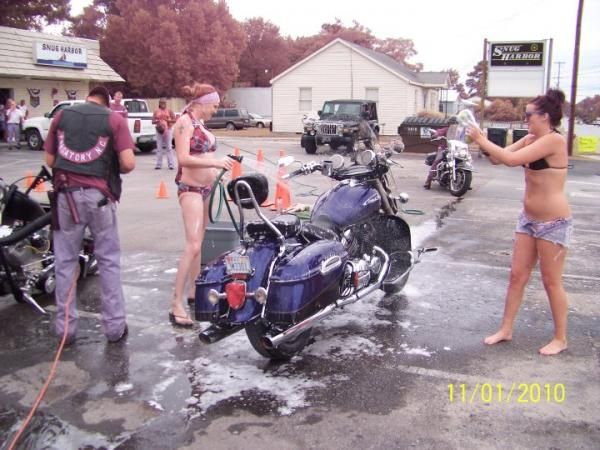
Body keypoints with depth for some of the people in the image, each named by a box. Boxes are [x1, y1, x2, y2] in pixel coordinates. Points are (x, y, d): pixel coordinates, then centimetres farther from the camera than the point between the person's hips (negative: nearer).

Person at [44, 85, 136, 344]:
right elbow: (128, 163, -8)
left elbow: (50, 160, 11)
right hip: (99, 195, -2)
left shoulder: (61, 116, 10)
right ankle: (115, 327, 11)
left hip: (66, 193, 2)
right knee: (108, 261, 7)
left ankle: (65, 328, 15)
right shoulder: (114, 119, 2)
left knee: (65, 261, 10)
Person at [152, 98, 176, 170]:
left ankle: (171, 164, -3)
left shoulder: (169, 111, 6)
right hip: (159, 130, 2)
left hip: (168, 129, -2)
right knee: (159, 148, 0)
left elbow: (174, 120, 1)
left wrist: (168, 120, -16)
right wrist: (157, 121, -13)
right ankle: (158, 164, 4)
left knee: (169, 147, -4)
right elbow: (153, 121, 8)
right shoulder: (156, 112, 10)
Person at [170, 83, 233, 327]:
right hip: (190, 188, -9)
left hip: (206, 187, 9)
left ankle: (193, 292, 27)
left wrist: (217, 170, 9)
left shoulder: (200, 123, 15)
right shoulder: (184, 122, -11)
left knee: (199, 244, 15)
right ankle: (176, 305, -14)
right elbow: (184, 158, -21)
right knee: (193, 246, -16)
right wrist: (215, 162, -26)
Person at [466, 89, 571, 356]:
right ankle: (506, 330, 22)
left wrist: (481, 140, -18)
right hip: (529, 219, 8)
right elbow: (498, 158, 5)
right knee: (517, 276, 11)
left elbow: (511, 159, -26)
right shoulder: (530, 140, 7)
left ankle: (561, 338, 20)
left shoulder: (554, 140, -19)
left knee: (551, 282, 3)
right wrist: (481, 141, -11)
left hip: (553, 222, -8)